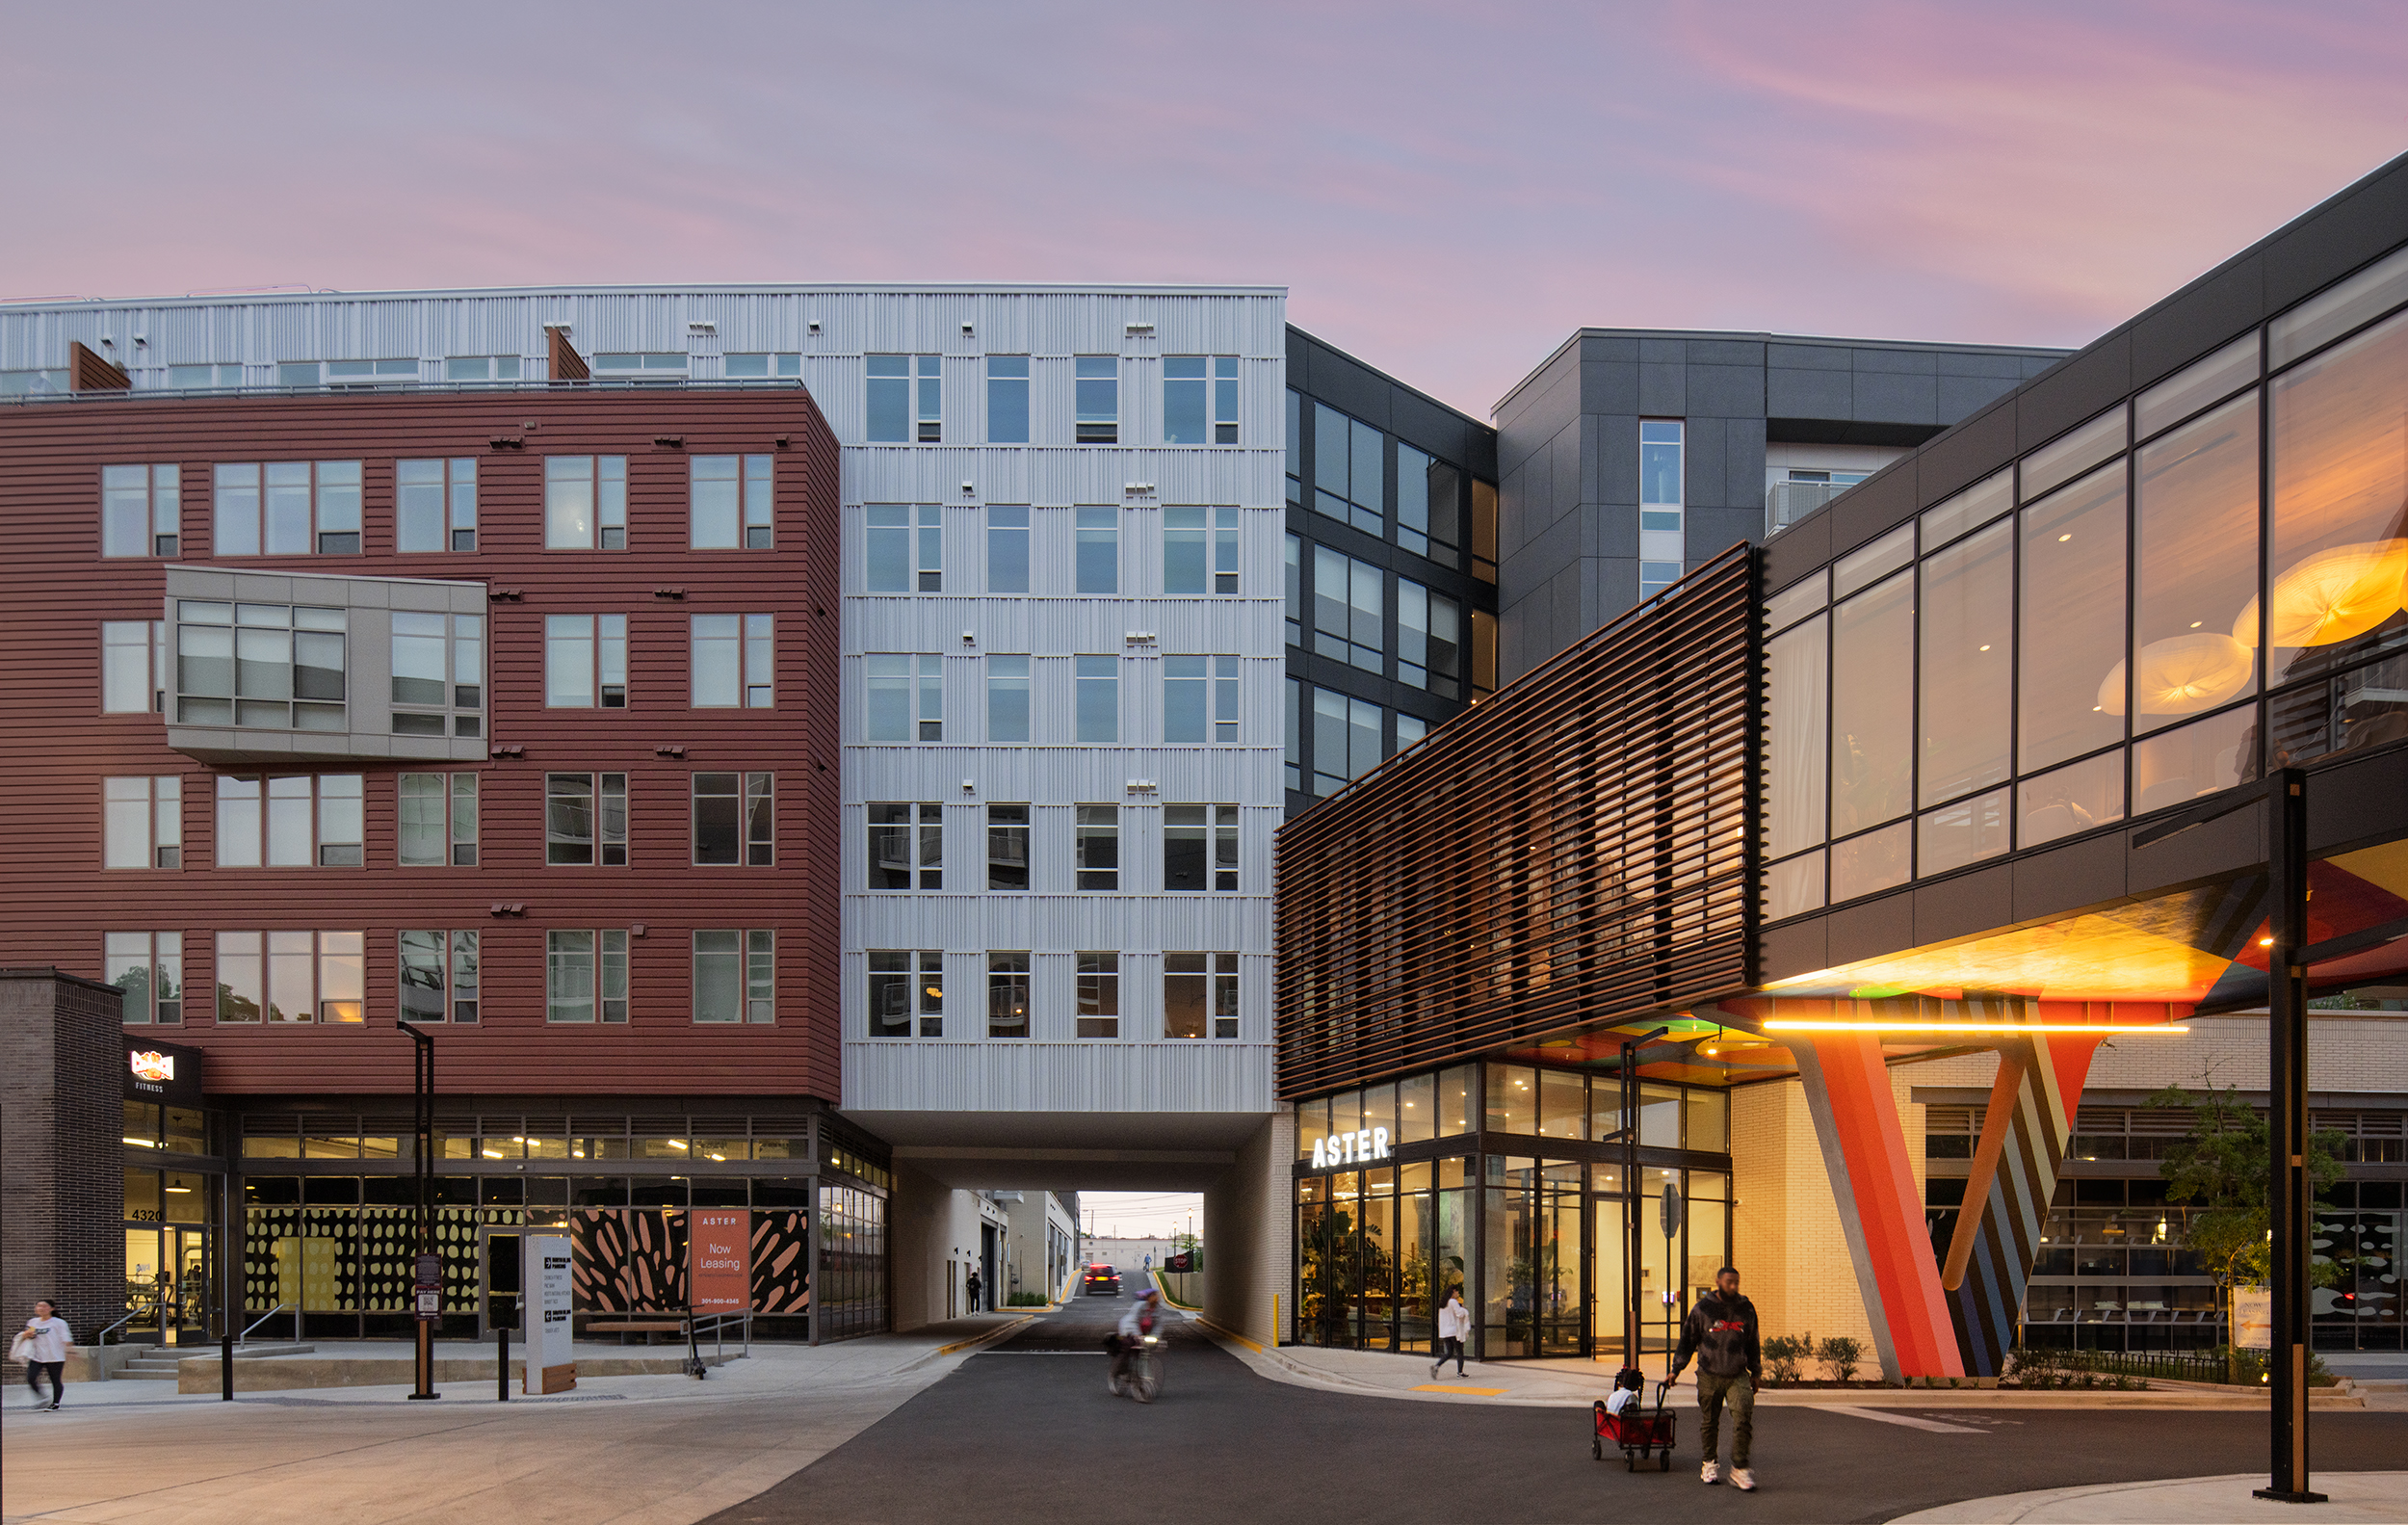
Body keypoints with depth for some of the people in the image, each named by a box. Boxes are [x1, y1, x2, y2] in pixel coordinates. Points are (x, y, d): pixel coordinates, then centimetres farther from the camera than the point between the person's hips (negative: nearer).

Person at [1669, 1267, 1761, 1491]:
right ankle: (1709, 1464, 25)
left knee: (1743, 1416, -16)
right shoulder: (1702, 1309, 0)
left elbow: (1753, 1344, 19)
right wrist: (1676, 1370, 7)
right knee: (1709, 1422, 7)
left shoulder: (1746, 1309, 7)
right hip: (1709, 1376, -1)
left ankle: (1739, 1468, -13)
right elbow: (1688, 1340, 7)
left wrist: (1756, 1373, 19)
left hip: (1738, 1376, 1)